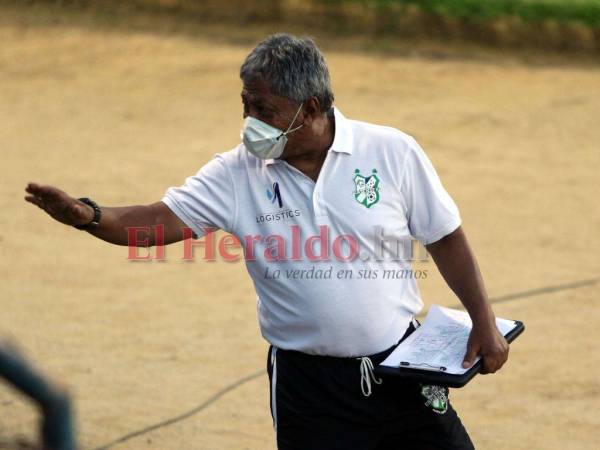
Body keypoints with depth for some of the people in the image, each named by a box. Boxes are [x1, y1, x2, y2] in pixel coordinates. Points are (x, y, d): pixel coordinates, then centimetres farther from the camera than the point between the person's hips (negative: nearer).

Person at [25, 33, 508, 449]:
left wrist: (484, 323, -1)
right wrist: (89, 216, -32)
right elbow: (162, 219, -13)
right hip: (306, 385, 0)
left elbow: (446, 239, 3)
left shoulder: (392, 153, -6)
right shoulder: (238, 173, -5)